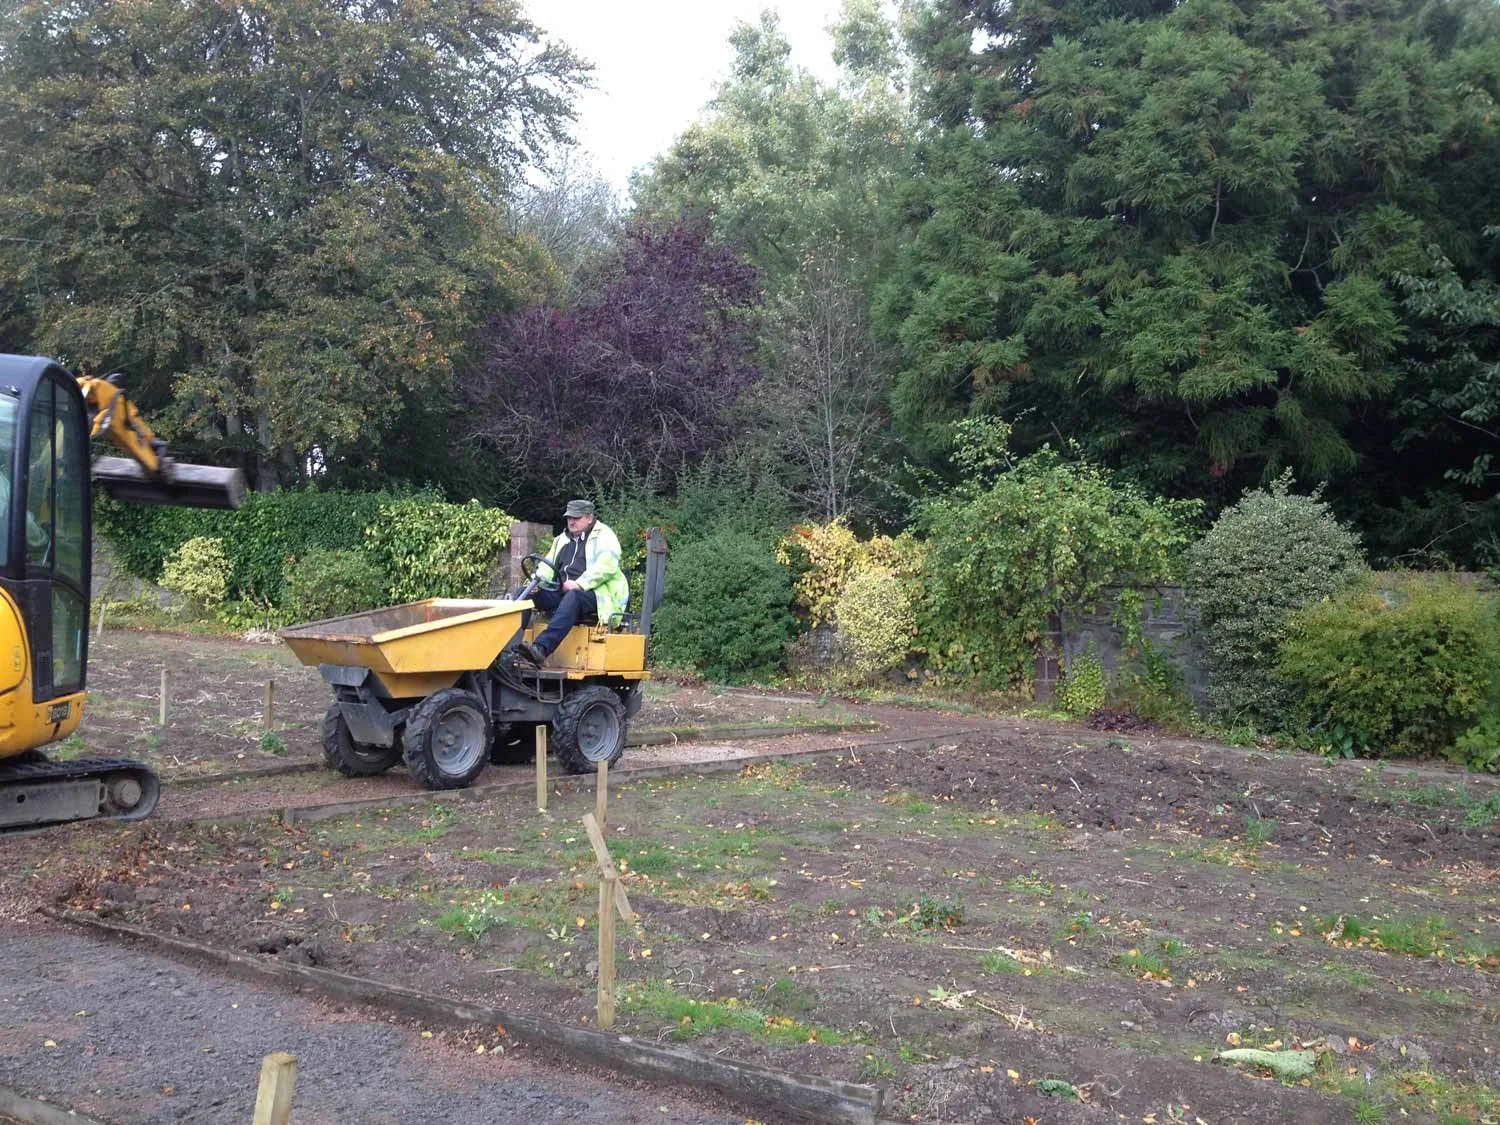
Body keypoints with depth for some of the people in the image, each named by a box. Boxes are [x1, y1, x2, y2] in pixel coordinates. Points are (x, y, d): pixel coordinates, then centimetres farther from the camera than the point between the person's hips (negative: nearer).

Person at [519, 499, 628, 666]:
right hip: (560, 592, 7)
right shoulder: (562, 540, 25)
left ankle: (540, 649, -54)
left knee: (572, 597, -40)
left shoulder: (604, 537, 2)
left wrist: (579, 584, -24)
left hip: (593, 594, -7)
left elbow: (607, 566, -14)